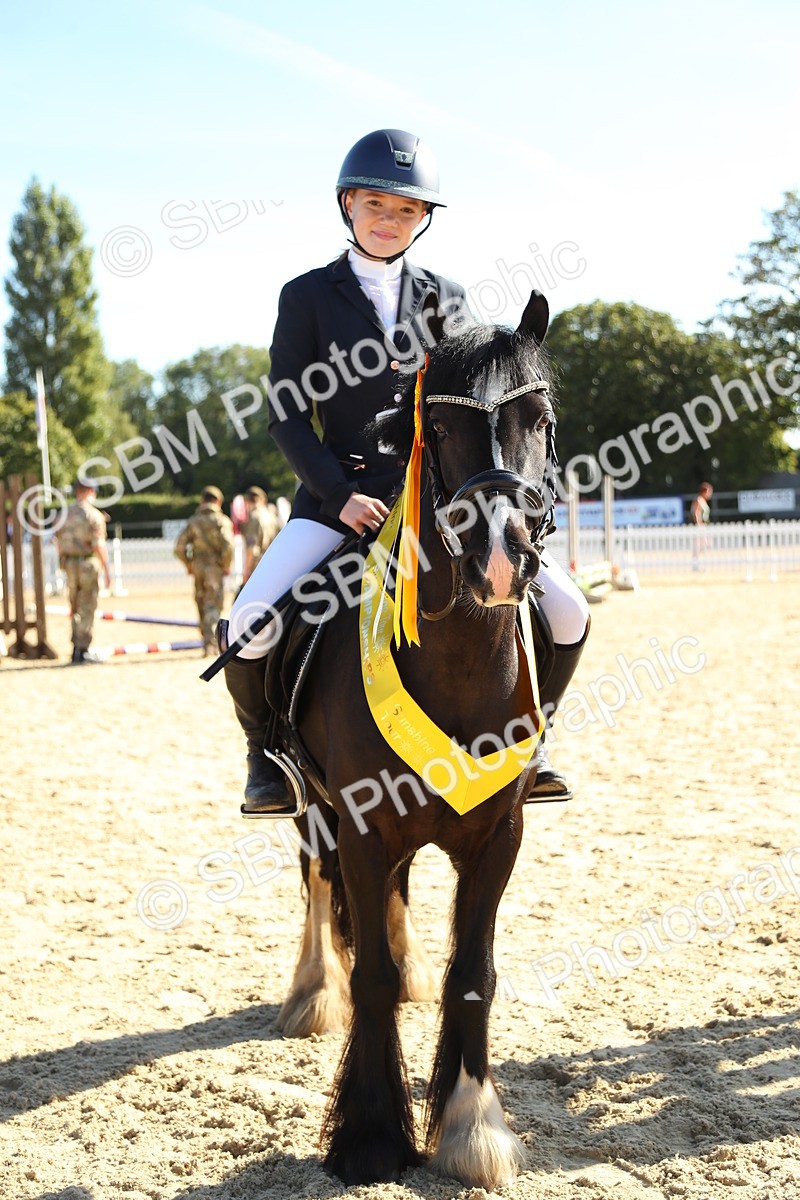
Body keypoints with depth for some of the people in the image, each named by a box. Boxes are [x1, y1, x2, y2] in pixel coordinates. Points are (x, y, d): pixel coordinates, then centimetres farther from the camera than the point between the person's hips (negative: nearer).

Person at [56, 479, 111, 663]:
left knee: (75, 608, 16)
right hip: (88, 563, -5)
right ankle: (83, 650, -1)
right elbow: (99, 545, -15)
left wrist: (64, 565, 18)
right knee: (87, 610, 0)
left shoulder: (64, 514, 7)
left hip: (69, 564, 5)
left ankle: (76, 648, 17)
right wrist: (107, 571, -11)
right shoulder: (94, 515, -11)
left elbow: (59, 542, 9)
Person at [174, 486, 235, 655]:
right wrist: (226, 565, -4)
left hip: (197, 567, 4)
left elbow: (179, 547, 2)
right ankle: (210, 642, -14)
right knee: (213, 606, -4)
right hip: (214, 568, -4)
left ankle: (208, 640, 21)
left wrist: (188, 564, 14)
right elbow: (228, 546, -17)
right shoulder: (222, 521, -5)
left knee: (202, 605, 14)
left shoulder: (193, 521, 7)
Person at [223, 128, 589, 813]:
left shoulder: (447, 299, 11)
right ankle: (267, 750, 8)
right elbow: (287, 414, -1)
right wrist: (341, 495, -14)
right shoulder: (307, 297, 3)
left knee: (567, 613, -9)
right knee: (249, 625, -23)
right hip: (339, 494, -2)